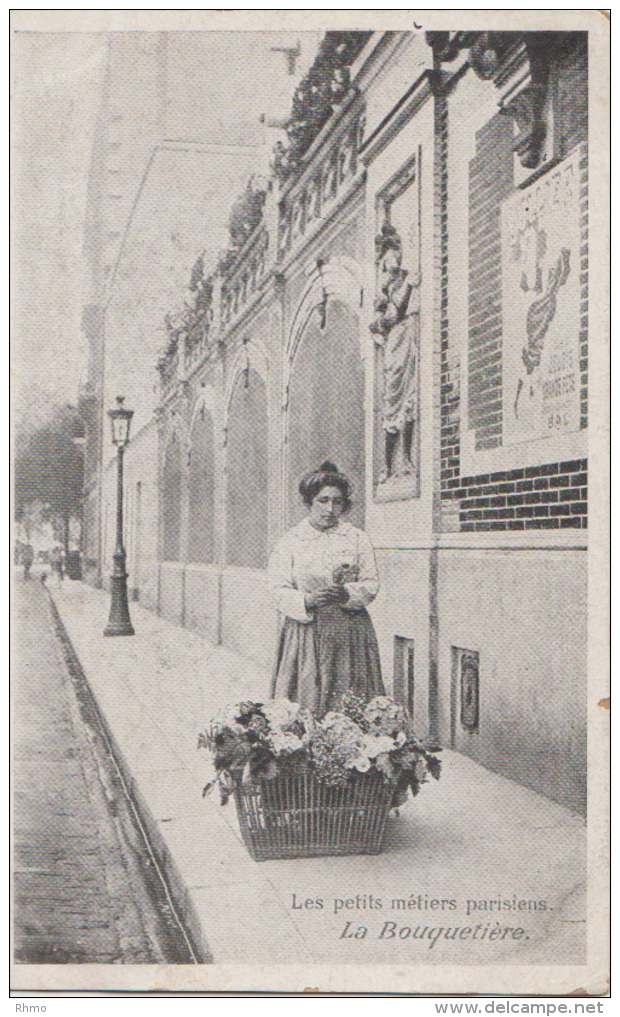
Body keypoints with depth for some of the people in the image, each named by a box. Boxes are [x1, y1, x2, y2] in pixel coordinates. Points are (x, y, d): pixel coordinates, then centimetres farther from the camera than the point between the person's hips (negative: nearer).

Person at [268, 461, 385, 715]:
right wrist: (307, 601, -19)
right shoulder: (292, 540, 5)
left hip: (349, 634, 1)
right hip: (305, 632, -1)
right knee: (304, 699, -5)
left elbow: (372, 584, 7)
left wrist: (348, 594, -14)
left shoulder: (357, 538, 10)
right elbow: (278, 589, -1)